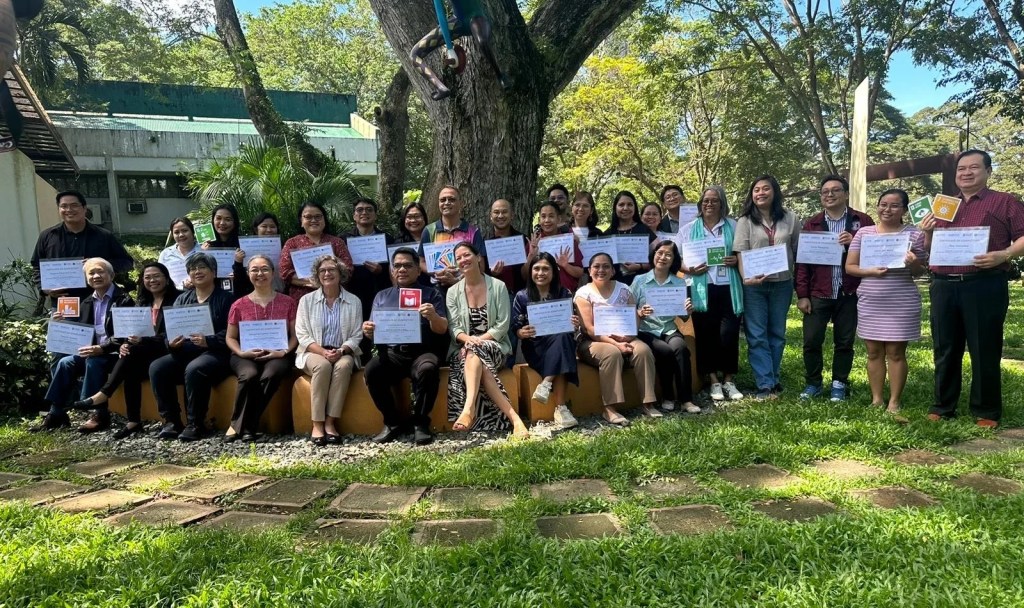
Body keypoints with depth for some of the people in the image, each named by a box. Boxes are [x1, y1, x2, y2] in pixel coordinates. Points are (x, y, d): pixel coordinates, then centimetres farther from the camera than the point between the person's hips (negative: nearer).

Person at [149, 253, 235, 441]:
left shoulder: (226, 298, 4)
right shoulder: (182, 299, 22)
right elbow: (169, 329, 15)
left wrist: (208, 341, -25)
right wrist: (171, 342, -8)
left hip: (216, 353, -5)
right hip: (185, 352, 6)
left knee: (194, 369, -35)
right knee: (157, 368, -21)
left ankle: (195, 424, -21)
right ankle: (171, 421, -11)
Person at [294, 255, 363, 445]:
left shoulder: (354, 301, 6)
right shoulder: (306, 300, 6)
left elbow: (356, 336, 1)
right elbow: (302, 335, -1)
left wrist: (341, 350, -19)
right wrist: (323, 352, -17)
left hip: (343, 353, 0)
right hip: (314, 352, 0)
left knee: (343, 366, -34)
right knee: (322, 365, -34)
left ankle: (331, 422, -28)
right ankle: (317, 424, -28)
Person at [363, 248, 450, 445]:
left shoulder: (431, 294, 14)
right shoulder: (381, 297, 22)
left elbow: (442, 329, 3)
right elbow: (374, 332, 16)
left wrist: (433, 316, -20)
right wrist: (368, 331, -9)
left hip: (423, 352, -2)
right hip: (391, 352, 2)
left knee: (428, 369, -35)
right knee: (371, 371, -28)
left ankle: (421, 423, -18)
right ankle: (392, 423, -12)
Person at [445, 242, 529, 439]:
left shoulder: (498, 286, 2)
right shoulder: (453, 292, 9)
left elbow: (502, 325, -4)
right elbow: (453, 327, 0)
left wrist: (479, 340, -17)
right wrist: (468, 338, -23)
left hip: (494, 346, -2)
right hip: (464, 348, 2)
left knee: (473, 353, -38)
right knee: (478, 364, -35)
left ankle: (469, 409, -54)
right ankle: (513, 417, -48)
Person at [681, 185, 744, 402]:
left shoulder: (733, 226, 11)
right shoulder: (689, 229, 9)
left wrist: (737, 260, -8)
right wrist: (690, 270, -12)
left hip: (729, 288, 0)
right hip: (702, 290, 0)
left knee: (729, 334, -4)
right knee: (706, 335, 2)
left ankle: (729, 381, 11)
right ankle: (714, 382, 13)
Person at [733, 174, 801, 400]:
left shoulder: (790, 219, 6)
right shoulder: (745, 221, 0)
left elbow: (799, 251, 8)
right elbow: (741, 254, -6)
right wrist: (746, 278, -21)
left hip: (782, 284, 2)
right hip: (754, 285, -2)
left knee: (777, 333, 10)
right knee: (757, 336, -2)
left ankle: (774, 379, 22)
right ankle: (766, 384, 3)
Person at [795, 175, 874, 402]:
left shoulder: (863, 221, 5)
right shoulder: (811, 224, 7)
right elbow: (802, 260, 2)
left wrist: (855, 243, -18)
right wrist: (802, 295, -4)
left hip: (850, 294, 0)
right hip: (818, 294, 0)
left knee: (845, 342, 8)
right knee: (811, 341, 0)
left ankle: (839, 384, 22)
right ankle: (812, 383, 16)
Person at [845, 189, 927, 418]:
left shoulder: (914, 234, 2)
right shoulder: (864, 233, 5)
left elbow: (921, 271, 6)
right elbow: (849, 267, 4)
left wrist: (915, 264, -17)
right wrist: (870, 272, -14)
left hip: (902, 302, -2)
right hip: (870, 302, 2)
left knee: (896, 352, 2)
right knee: (874, 351, 7)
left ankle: (894, 401, 11)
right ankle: (876, 399, 16)